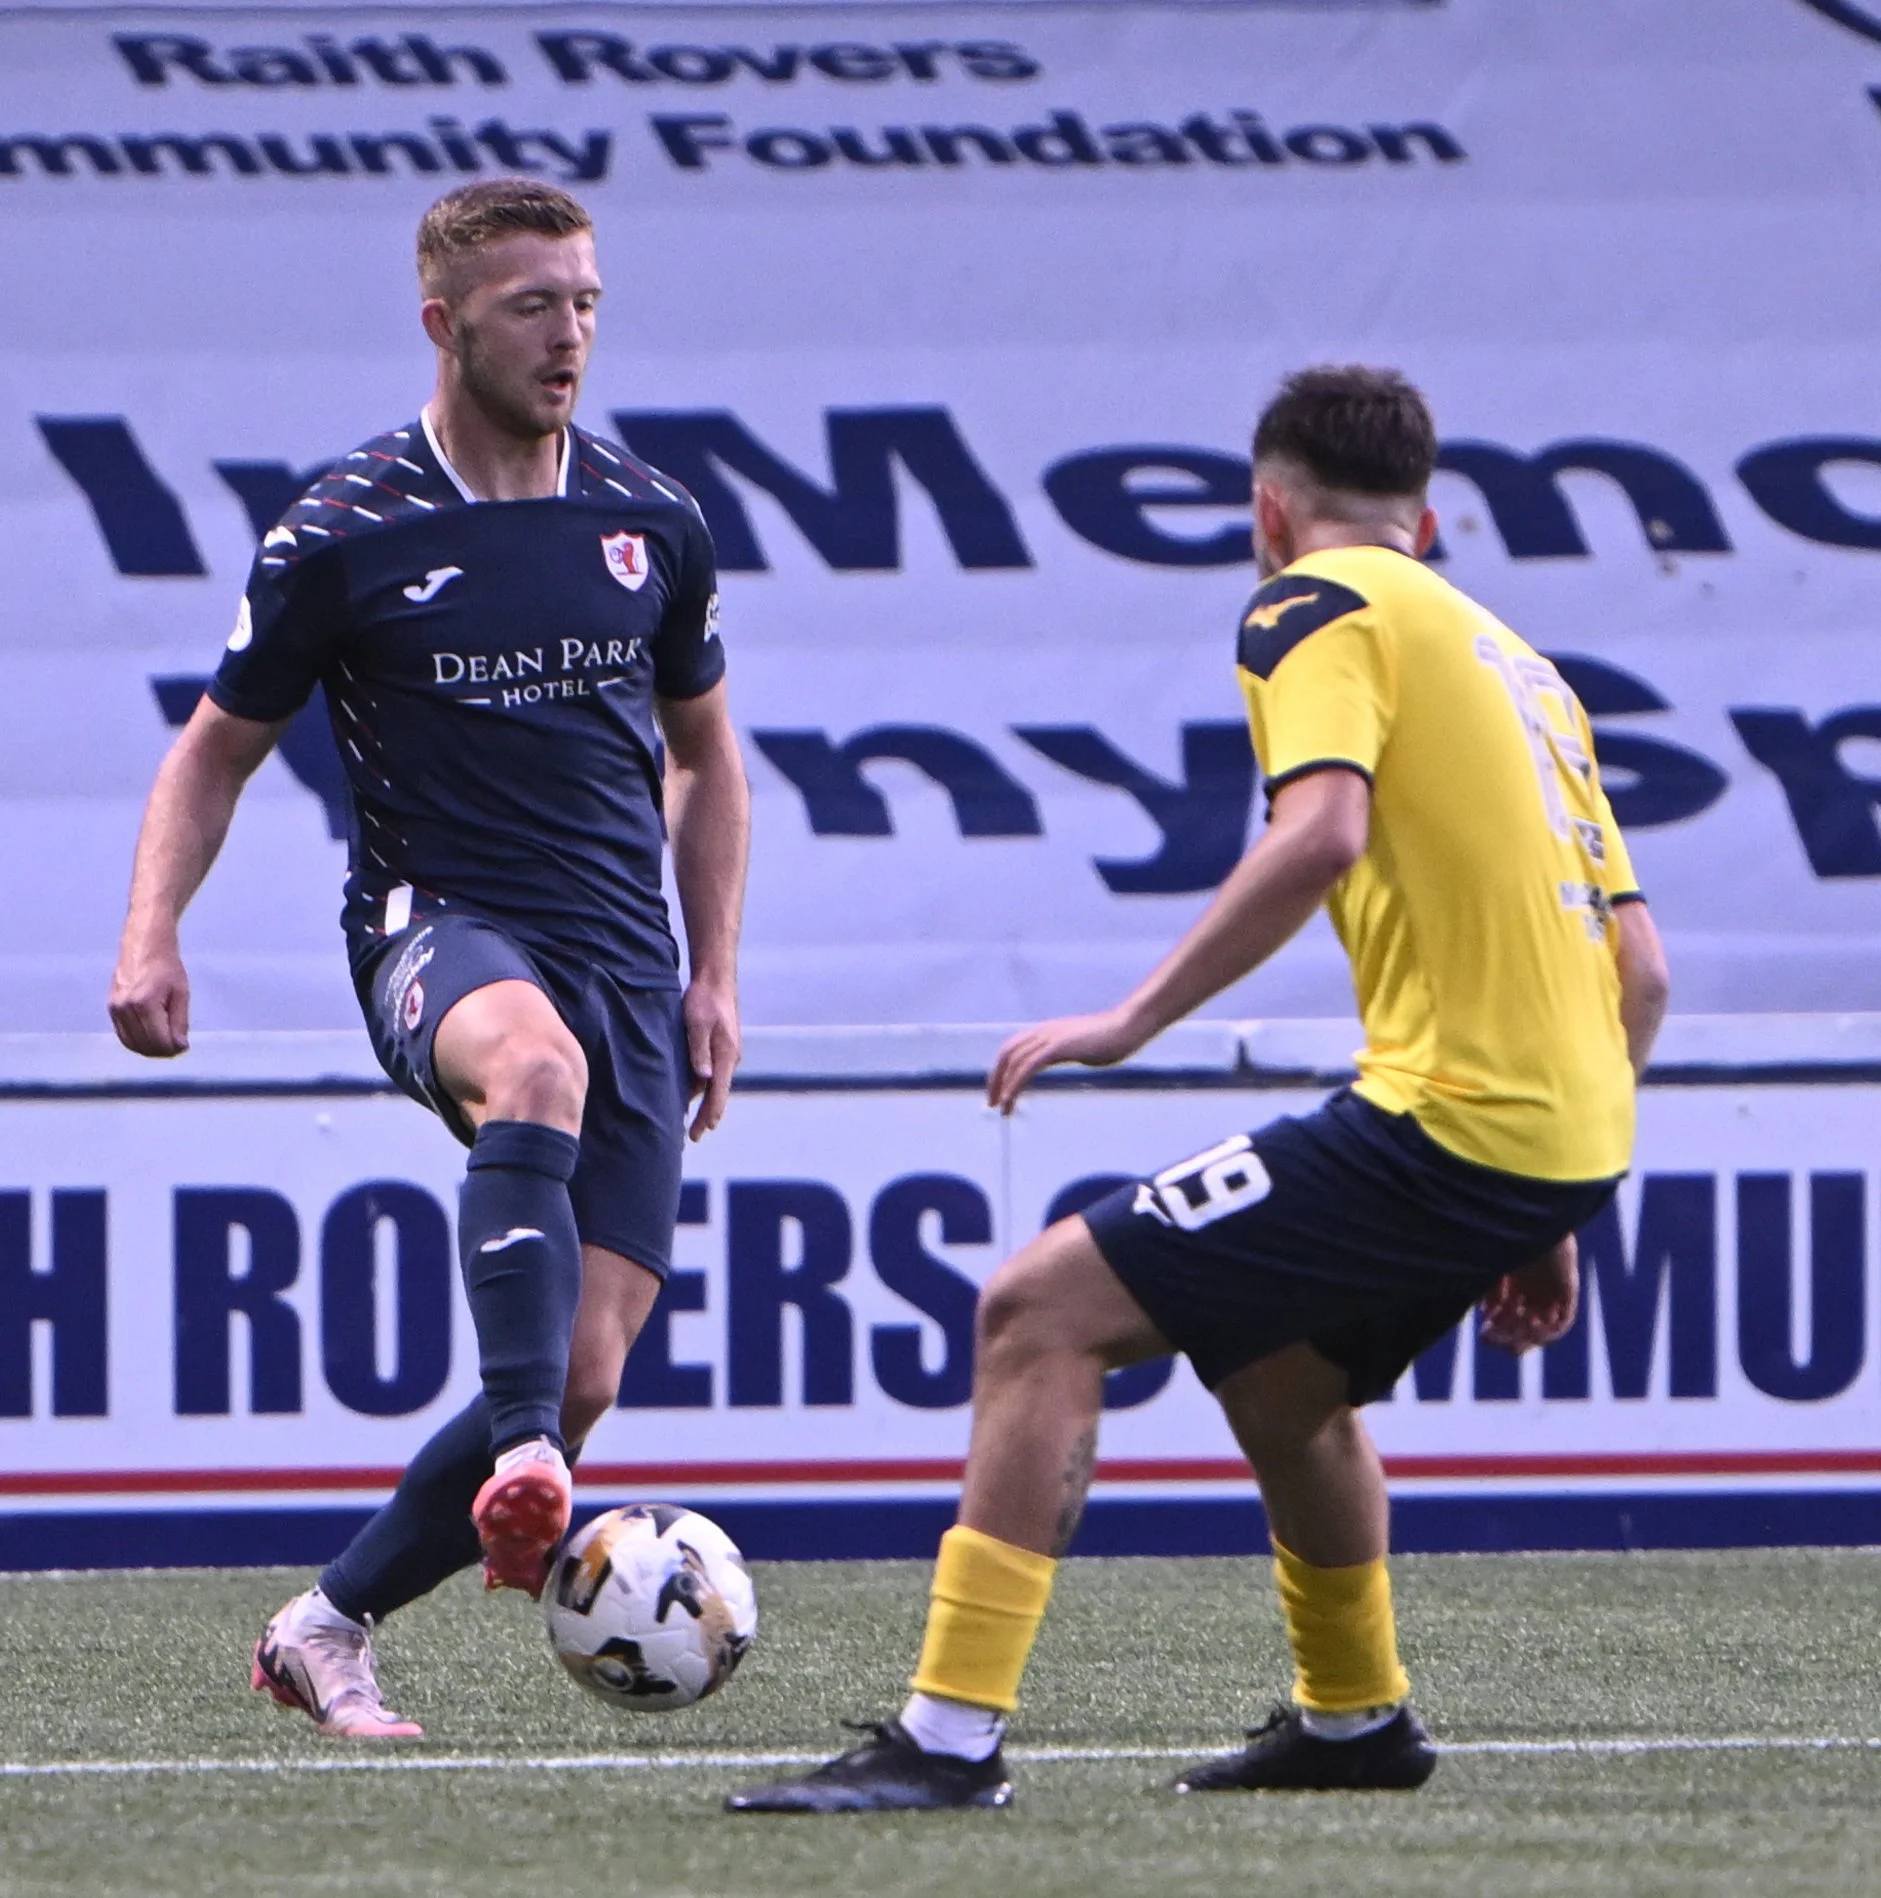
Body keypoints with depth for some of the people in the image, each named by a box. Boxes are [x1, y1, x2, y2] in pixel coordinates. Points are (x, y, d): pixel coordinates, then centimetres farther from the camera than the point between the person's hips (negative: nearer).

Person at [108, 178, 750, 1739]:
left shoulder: (653, 525, 9)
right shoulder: (343, 535, -1)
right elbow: (220, 747, 9)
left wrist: (715, 975, 13)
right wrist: (152, 933, -8)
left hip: (622, 953, 4)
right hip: (436, 924, -4)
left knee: (586, 1372, -8)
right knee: (536, 1062, -42)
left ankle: (331, 1626, 11)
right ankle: (522, 1473, -55)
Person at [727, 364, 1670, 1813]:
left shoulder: (1319, 606, 1)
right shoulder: (1513, 660, 24)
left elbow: (1324, 829, -20)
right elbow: (1639, 968, 21)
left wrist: (1135, 1019, -16)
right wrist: (1545, 1223, 25)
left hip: (1447, 1116, -9)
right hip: (1570, 1128, 9)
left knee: (1044, 1312, -7)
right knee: (1279, 1374, 32)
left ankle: (952, 1736, -13)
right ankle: (1354, 1719, 43)